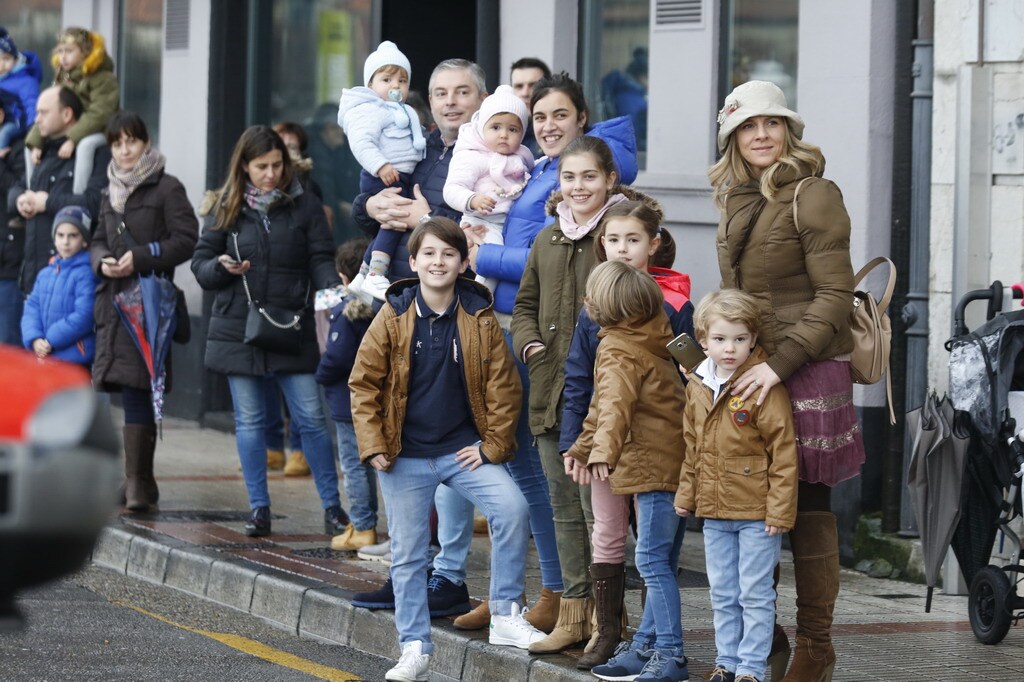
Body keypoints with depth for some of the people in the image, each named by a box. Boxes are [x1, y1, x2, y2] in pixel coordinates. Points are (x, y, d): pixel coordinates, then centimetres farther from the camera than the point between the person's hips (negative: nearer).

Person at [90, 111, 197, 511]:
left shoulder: (167, 189, -2)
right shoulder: (111, 193, 20)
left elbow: (186, 239, -8)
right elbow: (98, 241, 24)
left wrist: (141, 257, -15)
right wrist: (102, 261, 1)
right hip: (114, 299, 6)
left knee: (137, 392, -12)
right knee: (131, 394, 4)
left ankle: (138, 481, -12)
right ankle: (138, 480, 9)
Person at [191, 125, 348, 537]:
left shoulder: (304, 206, 2)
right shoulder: (226, 210, 6)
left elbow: (320, 259, -1)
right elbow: (200, 263, 9)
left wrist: (332, 286, -22)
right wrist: (222, 267, -13)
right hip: (238, 329, 2)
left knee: (311, 418, -3)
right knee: (249, 421, 5)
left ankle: (332, 507, 4)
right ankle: (259, 508, 13)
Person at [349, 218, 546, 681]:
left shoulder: (480, 320, -3)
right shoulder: (393, 320, -4)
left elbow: (503, 386, 1)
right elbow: (363, 385, 0)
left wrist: (493, 445, -5)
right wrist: (374, 446, -7)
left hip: (463, 451, 0)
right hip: (406, 456, 0)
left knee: (512, 509, -21)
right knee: (408, 555, 5)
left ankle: (506, 617, -8)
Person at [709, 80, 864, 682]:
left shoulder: (812, 195, -7)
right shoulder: (738, 203, 16)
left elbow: (834, 297, -13)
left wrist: (779, 364, -19)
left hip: (808, 370, -7)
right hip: (747, 372, 7)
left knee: (807, 507, -4)